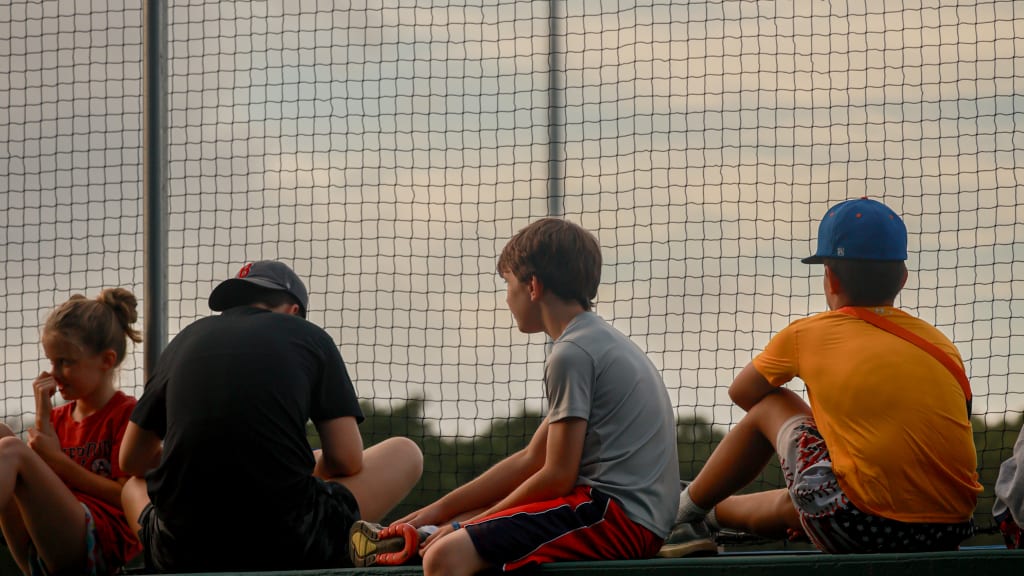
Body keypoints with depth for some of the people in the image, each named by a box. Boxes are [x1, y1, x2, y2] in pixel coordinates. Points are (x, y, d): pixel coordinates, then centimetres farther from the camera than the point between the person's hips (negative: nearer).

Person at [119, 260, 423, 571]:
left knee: (135, 487, 38)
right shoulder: (310, 336, 9)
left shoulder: (185, 339, 16)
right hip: (289, 550, -2)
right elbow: (346, 461, 4)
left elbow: (131, 461, 24)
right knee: (405, 453, 22)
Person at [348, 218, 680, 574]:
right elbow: (531, 459, 24)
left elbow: (558, 476, -12)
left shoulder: (573, 353, -10)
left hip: (619, 517, -11)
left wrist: (469, 525, 0)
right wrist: (441, 510, 21)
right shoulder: (602, 341, 23)